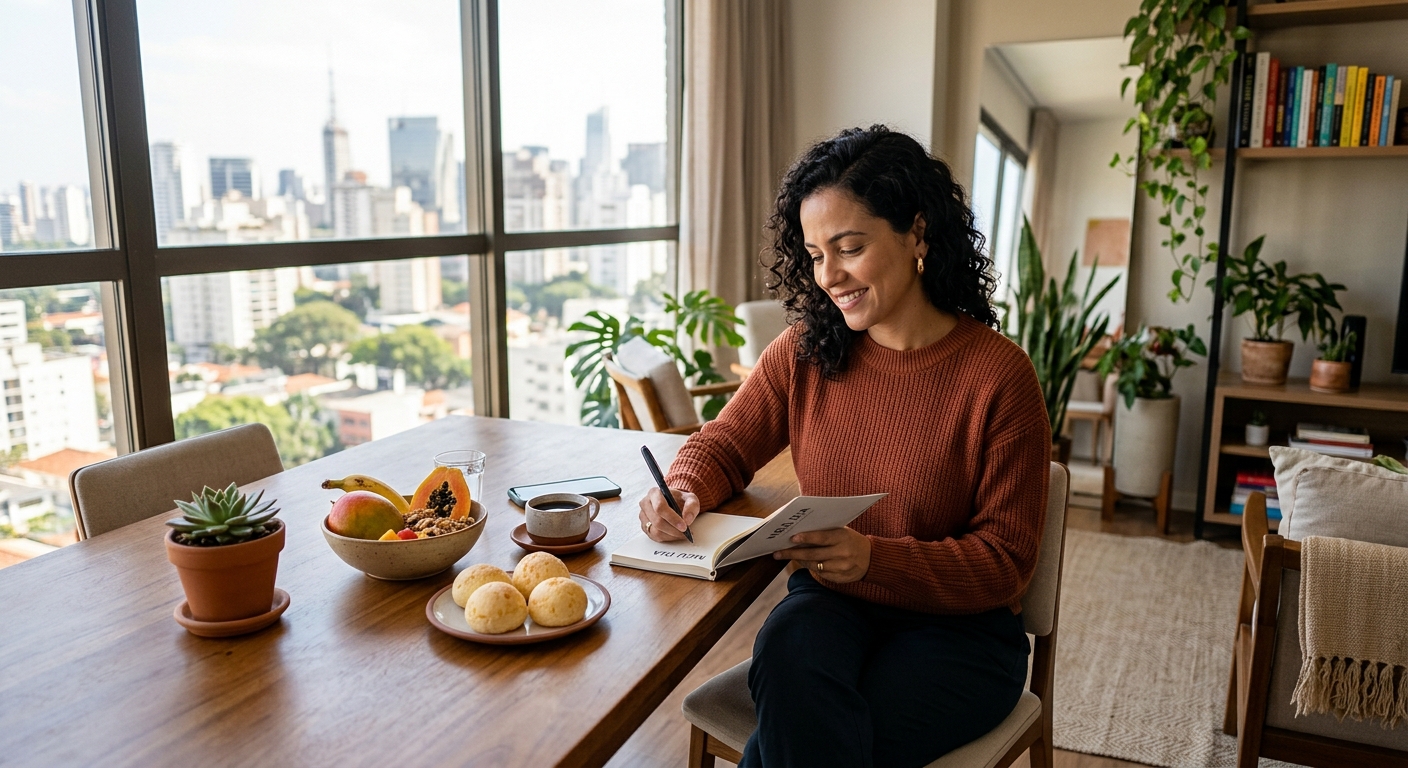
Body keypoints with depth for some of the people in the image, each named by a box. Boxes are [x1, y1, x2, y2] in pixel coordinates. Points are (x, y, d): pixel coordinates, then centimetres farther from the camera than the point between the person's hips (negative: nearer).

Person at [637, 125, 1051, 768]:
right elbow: (724, 446, 10)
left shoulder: (1000, 376, -12)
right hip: (830, 603, 3)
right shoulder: (804, 353, -1)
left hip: (959, 626, -2)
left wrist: (874, 559, -27)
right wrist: (684, 492, -14)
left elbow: (1005, 560, -11)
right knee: (788, 646, -33)